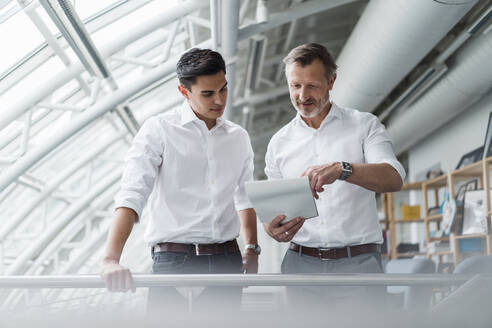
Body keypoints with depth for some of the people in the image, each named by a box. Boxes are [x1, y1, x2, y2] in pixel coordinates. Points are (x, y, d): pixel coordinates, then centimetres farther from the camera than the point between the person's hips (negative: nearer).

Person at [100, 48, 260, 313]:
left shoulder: (239, 137, 14)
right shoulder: (159, 130, -3)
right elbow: (132, 194, -12)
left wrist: (252, 248, 11)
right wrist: (111, 259, -24)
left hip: (227, 259, 4)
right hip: (174, 260, -4)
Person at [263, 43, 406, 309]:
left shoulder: (364, 125, 6)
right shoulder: (279, 143, 14)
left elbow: (394, 178, -10)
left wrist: (341, 169, -27)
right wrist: (273, 229, -8)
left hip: (358, 265, -2)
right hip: (301, 265, 2)